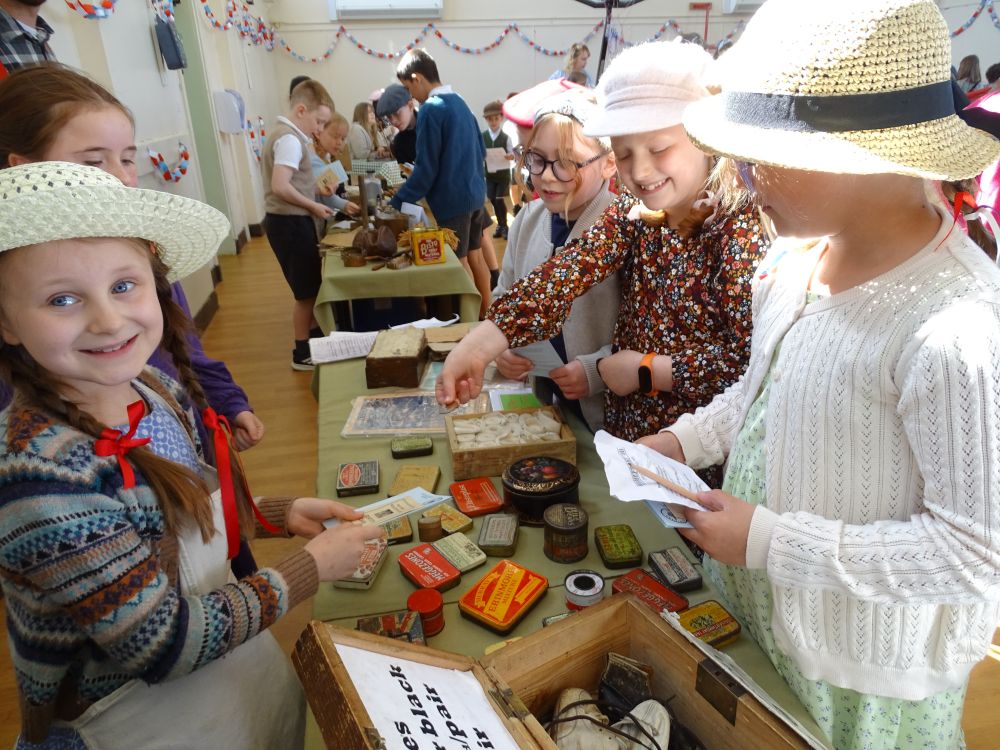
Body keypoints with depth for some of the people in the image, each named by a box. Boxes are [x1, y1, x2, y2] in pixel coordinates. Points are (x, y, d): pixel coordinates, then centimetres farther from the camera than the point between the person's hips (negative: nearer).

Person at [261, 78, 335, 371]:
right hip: (290, 222, -10)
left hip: (290, 220, 10)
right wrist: (314, 206, -16)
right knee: (306, 289, 0)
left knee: (311, 284, 20)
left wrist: (315, 186, 10)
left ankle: (315, 336, 35)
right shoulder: (290, 139, -17)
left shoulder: (284, 134, 14)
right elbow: (281, 186, -26)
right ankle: (303, 353, 11)